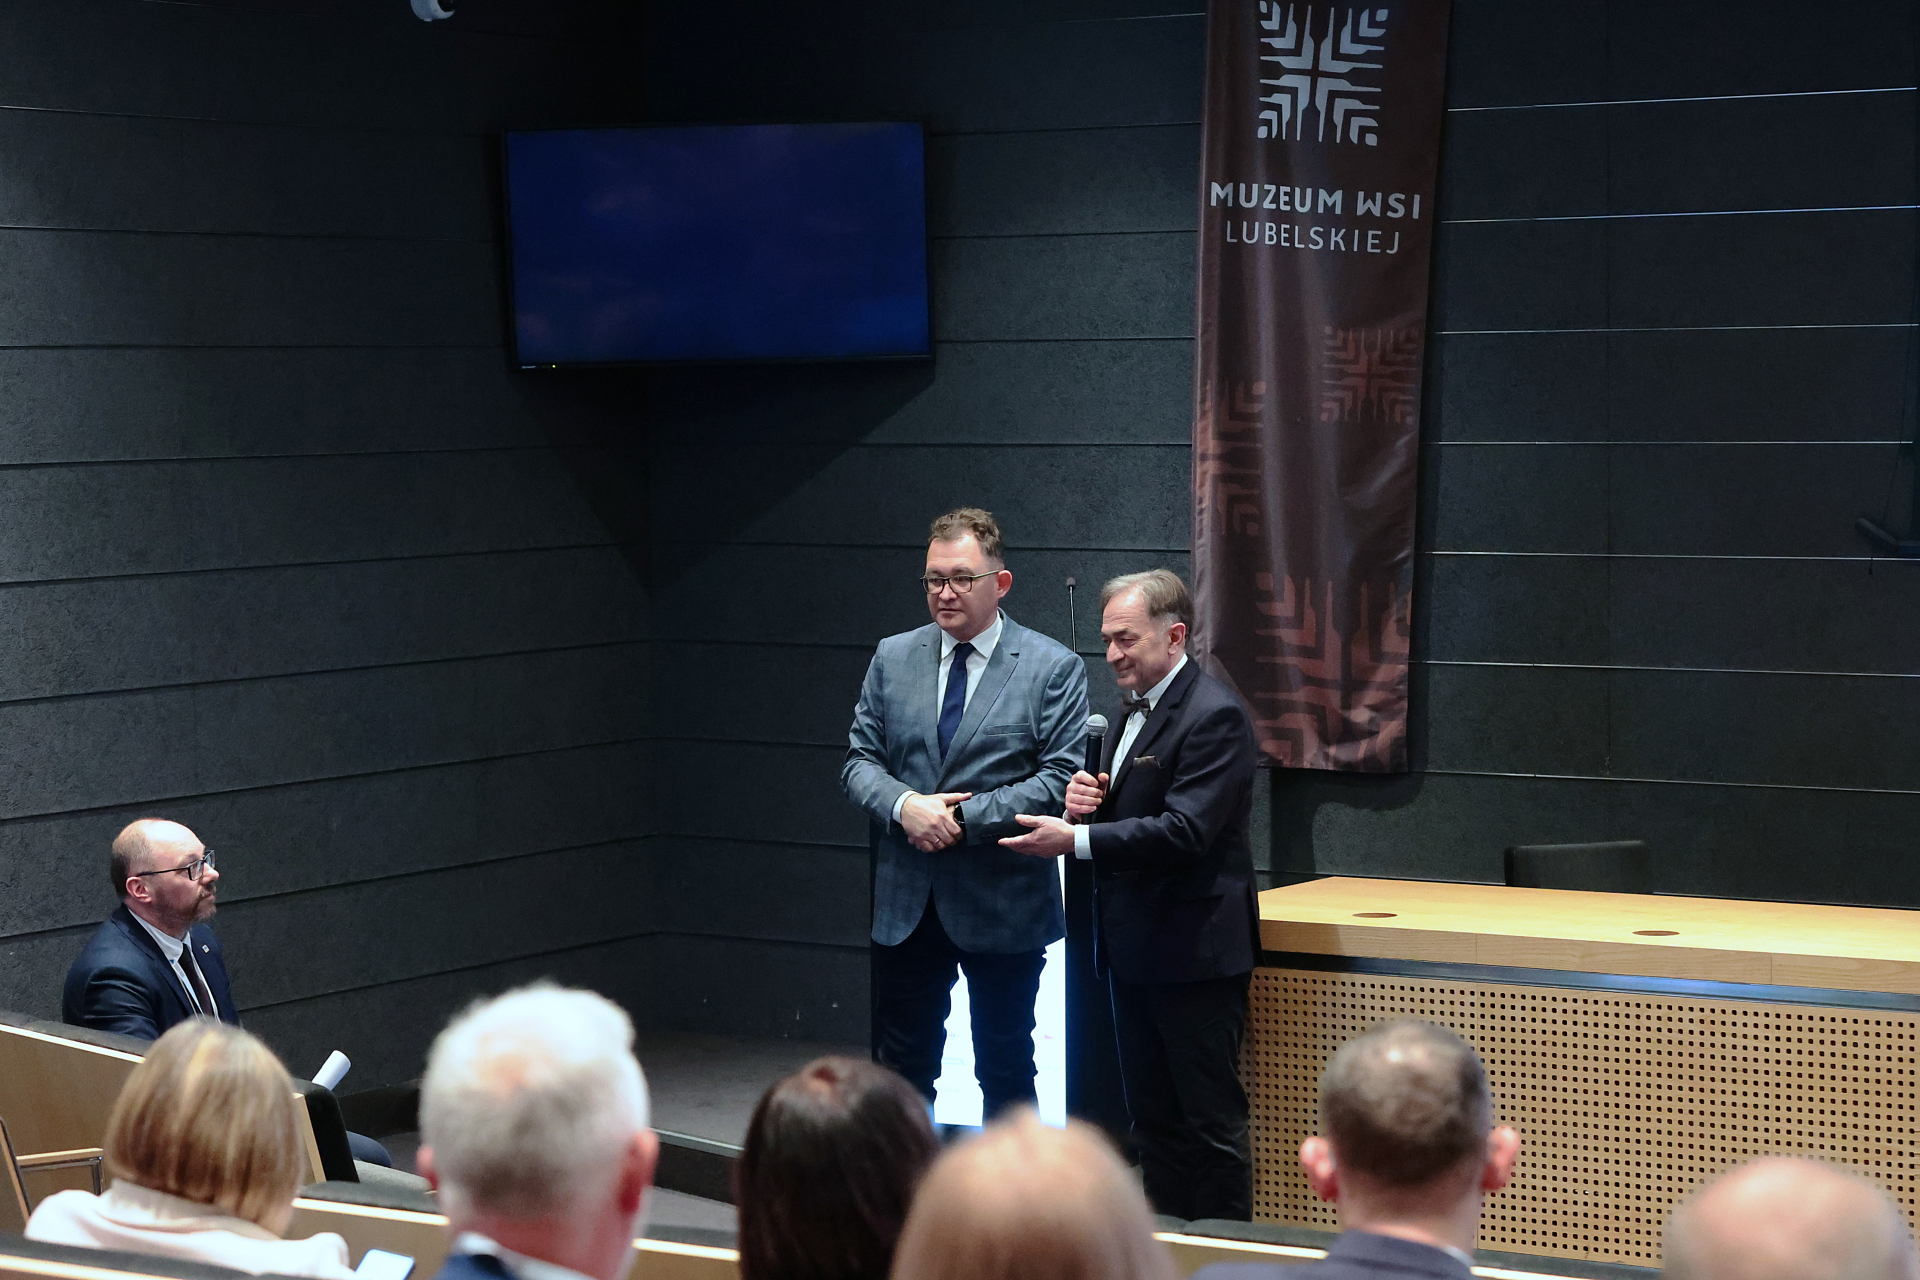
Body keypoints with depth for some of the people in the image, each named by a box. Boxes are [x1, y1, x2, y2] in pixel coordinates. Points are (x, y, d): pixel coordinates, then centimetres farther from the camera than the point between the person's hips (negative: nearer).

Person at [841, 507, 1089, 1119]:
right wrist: (904, 806, -14)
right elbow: (860, 759, 7)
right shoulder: (893, 659, 8)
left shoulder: (1054, 669, -5)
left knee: (1006, 1071, 7)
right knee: (902, 1069, 8)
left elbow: (1062, 777, -11)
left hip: (1003, 907, -3)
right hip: (906, 904, 4)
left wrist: (965, 819, -17)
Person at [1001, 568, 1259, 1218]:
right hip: (1136, 947, 10)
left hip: (1194, 949, -10)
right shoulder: (1137, 709, 15)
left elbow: (1185, 830, -24)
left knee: (1211, 1120, -4)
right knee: (1153, 1116, 13)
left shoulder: (1213, 715, -16)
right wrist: (1086, 802, -1)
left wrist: (1076, 839, -25)